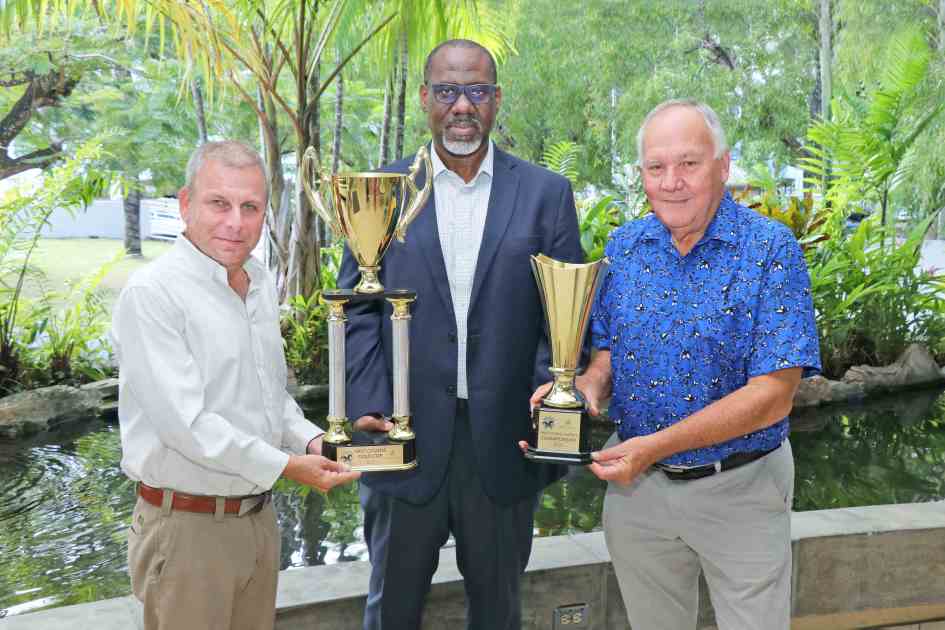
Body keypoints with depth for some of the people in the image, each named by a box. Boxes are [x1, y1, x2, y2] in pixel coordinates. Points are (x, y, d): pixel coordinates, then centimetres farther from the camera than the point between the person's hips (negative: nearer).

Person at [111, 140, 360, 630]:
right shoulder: (152, 294, -18)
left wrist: (311, 440, -1)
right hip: (188, 528, -7)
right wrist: (286, 466, -18)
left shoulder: (259, 283, 8)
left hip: (259, 514, 7)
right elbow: (184, 422, -23)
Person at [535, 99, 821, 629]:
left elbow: (773, 395, -20)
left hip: (738, 489, -4)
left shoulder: (771, 249, -15)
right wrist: (590, 384, -15)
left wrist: (656, 445, -25)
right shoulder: (624, 247, 0)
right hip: (636, 483, 4)